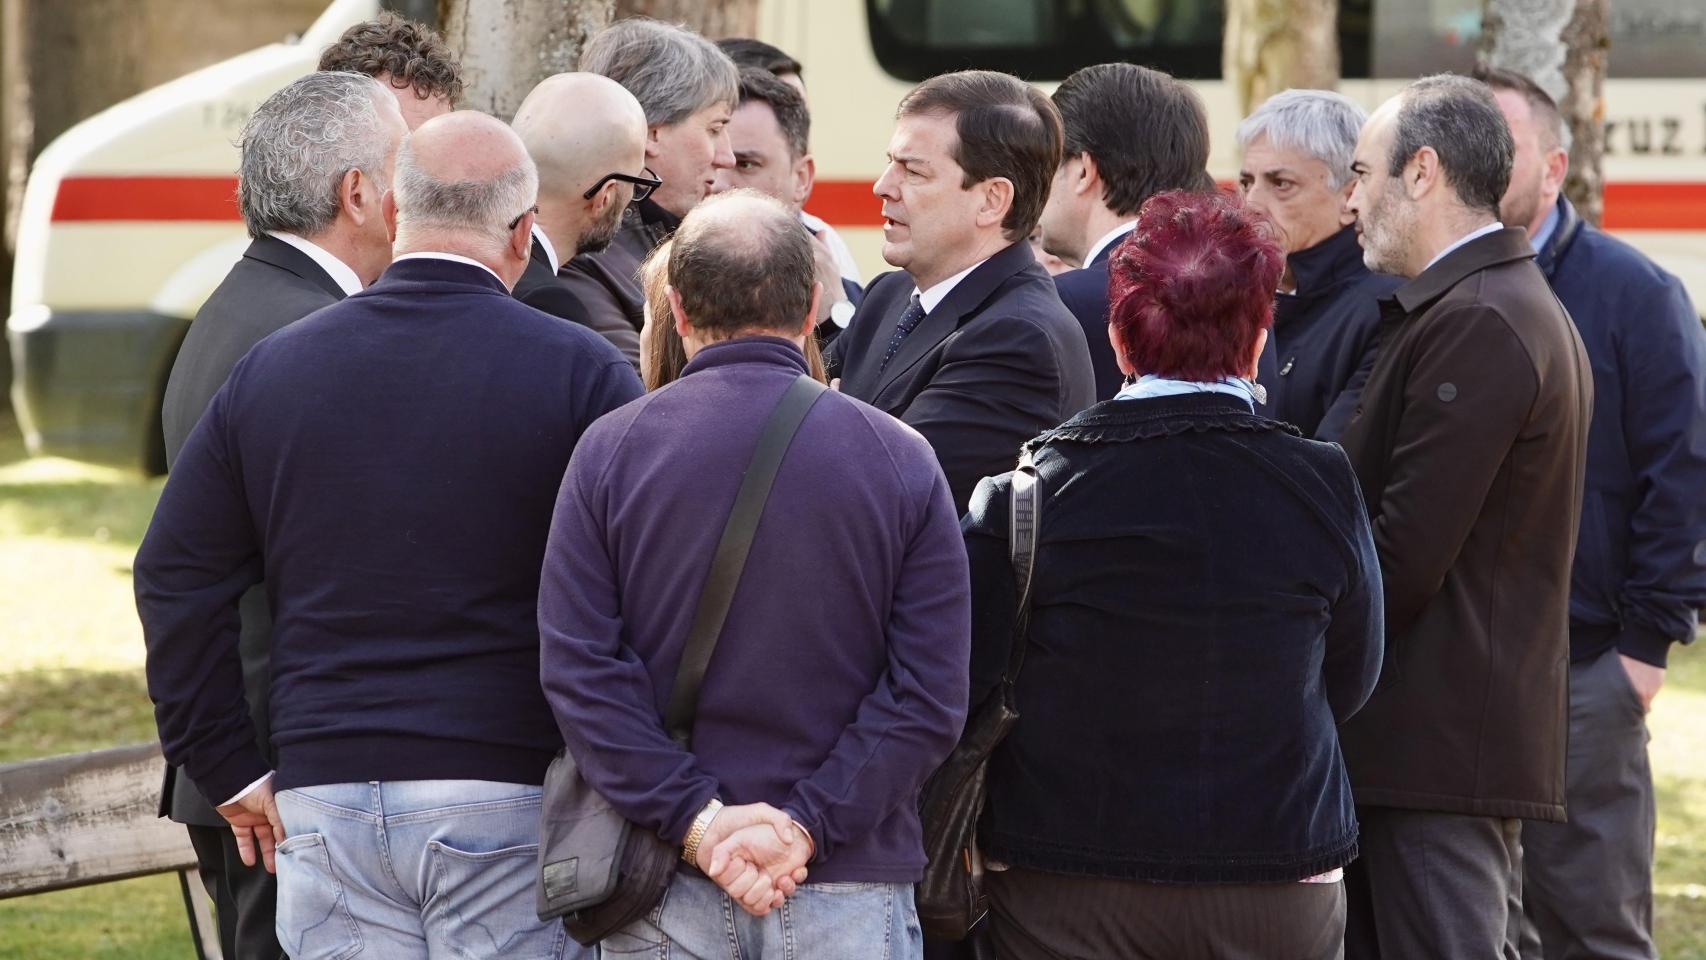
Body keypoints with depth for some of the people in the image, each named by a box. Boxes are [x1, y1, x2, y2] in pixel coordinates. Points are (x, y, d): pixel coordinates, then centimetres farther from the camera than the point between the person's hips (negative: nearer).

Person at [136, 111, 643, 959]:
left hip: (323, 806, 3)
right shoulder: (580, 372, -4)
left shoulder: (273, 369, 7)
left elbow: (175, 578, 8)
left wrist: (230, 771, 13)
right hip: (506, 797, -3)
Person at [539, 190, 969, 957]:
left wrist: (695, 816, -9)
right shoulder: (902, 460, 0)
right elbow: (931, 694, -7)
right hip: (850, 891, 0)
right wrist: (811, 824, -10)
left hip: (664, 890, 0)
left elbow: (576, 670, -6)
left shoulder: (608, 449, 0)